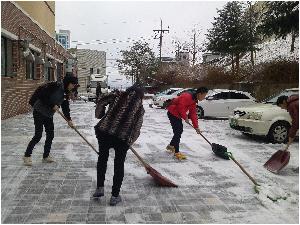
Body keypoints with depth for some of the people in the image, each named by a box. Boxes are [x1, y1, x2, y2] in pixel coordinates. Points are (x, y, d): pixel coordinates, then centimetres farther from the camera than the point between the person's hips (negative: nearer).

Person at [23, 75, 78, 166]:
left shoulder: (66, 93, 7)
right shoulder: (56, 86, -18)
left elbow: (65, 107, 11)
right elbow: (43, 95, -22)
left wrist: (69, 119, 6)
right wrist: (52, 105, -18)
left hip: (49, 114, 8)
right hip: (39, 111, -8)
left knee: (50, 135, 7)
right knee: (38, 135, -8)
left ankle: (46, 156, 21)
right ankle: (27, 156, 7)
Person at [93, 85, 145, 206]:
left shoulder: (119, 95, 12)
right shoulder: (140, 107, 13)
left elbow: (101, 101, 3)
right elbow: (137, 128, 12)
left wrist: (100, 115, 20)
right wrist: (130, 141, 26)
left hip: (104, 131, 1)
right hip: (123, 137, 0)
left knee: (102, 157, 23)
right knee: (119, 164, 15)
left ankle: (100, 188, 27)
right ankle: (115, 196, 23)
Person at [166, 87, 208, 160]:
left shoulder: (194, 100, 10)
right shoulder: (187, 96, -22)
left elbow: (193, 114, 12)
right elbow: (180, 107, -28)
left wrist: (196, 127, 9)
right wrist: (185, 117, -16)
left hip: (177, 114, 10)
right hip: (173, 113, -10)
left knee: (180, 130, 19)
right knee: (178, 132, -10)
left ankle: (171, 146, 36)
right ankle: (176, 152, -4)